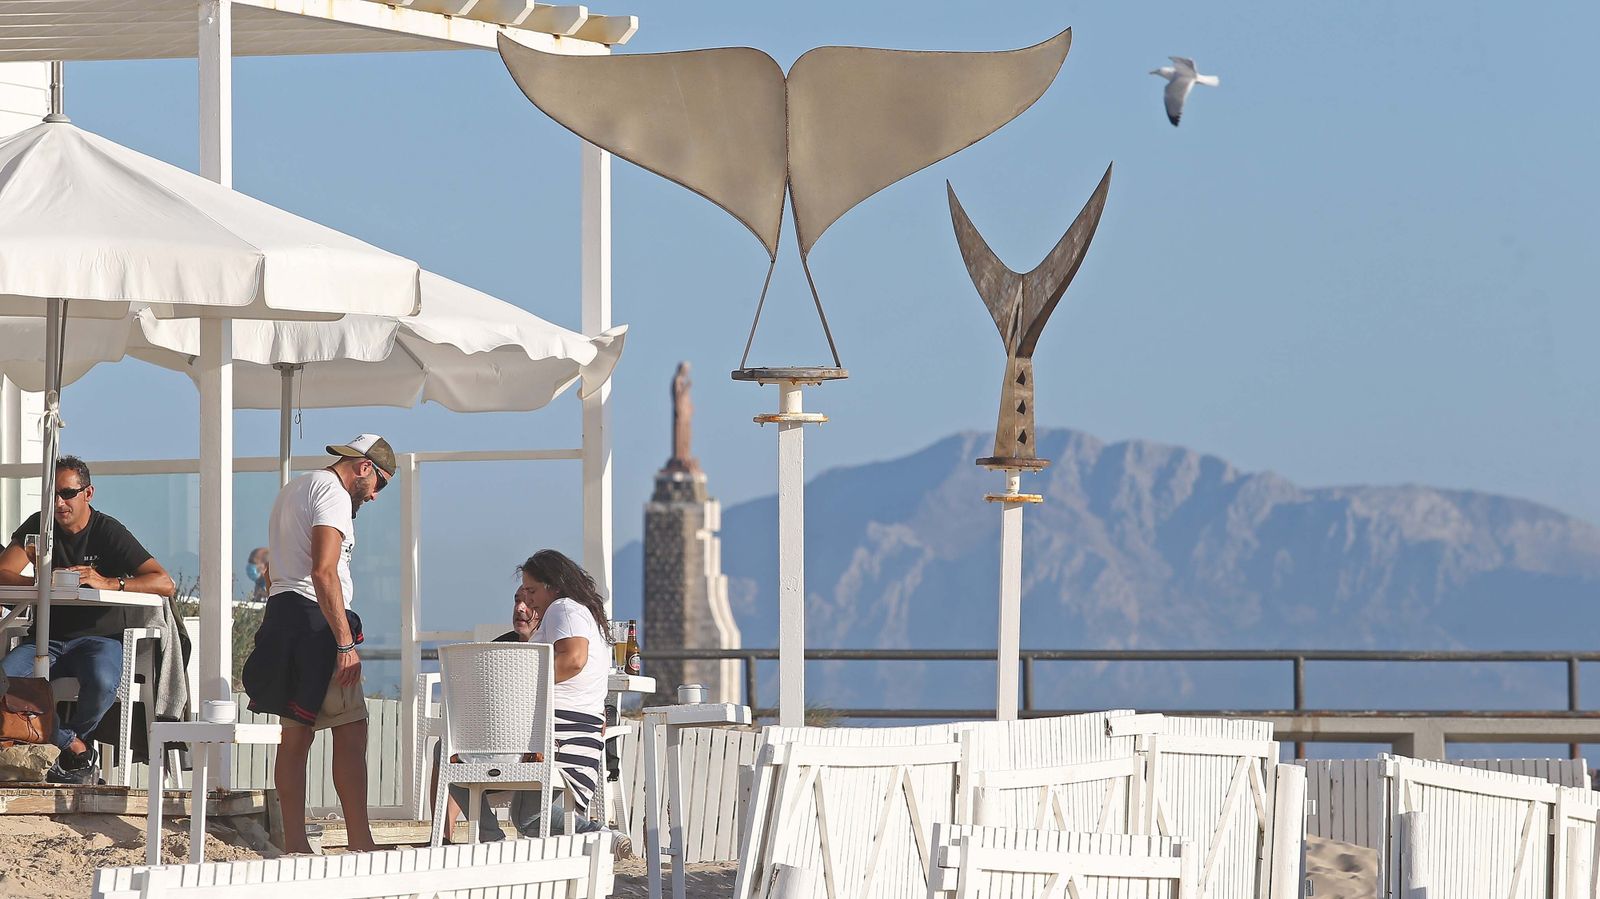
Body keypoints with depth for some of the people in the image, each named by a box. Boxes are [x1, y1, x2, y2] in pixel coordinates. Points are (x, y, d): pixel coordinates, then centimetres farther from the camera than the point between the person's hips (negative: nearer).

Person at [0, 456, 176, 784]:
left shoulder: (109, 532, -4)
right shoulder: (38, 527, 7)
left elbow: (165, 584, -13)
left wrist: (108, 583, -29)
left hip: (98, 637, -3)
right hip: (46, 638, 3)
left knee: (102, 682, -38)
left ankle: (65, 738, -5)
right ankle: (77, 750, -15)